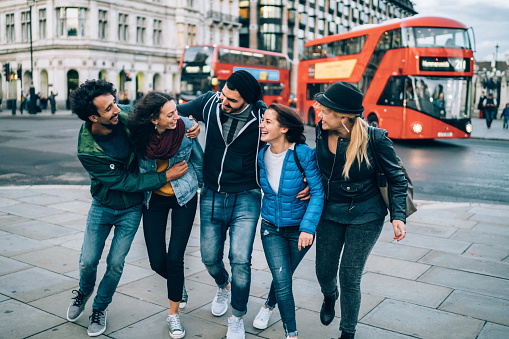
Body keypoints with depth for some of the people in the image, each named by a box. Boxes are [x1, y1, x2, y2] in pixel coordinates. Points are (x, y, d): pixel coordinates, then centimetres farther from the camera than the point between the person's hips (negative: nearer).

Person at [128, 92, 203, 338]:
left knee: (174, 258, -4)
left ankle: (173, 315, 17)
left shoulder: (186, 127, -19)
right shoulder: (138, 134, -20)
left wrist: (200, 186, 11)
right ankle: (178, 285, 39)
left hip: (183, 197, -1)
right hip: (154, 200, 1)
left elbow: (198, 161, 0)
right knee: (157, 262, 3)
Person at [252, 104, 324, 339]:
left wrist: (308, 227, -23)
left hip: (299, 229, -2)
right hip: (271, 227, 2)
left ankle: (269, 305, 49)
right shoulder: (260, 155, -7)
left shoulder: (304, 155, -20)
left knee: (283, 276, 15)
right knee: (282, 280, -7)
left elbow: (318, 192, -16)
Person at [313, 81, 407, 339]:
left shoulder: (375, 138, -21)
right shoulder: (322, 131, -11)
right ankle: (329, 297, 51)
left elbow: (396, 178, -9)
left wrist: (398, 216, -16)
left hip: (365, 215, -4)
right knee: (324, 270, 12)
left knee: (349, 276, 0)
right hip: (330, 212, 4)